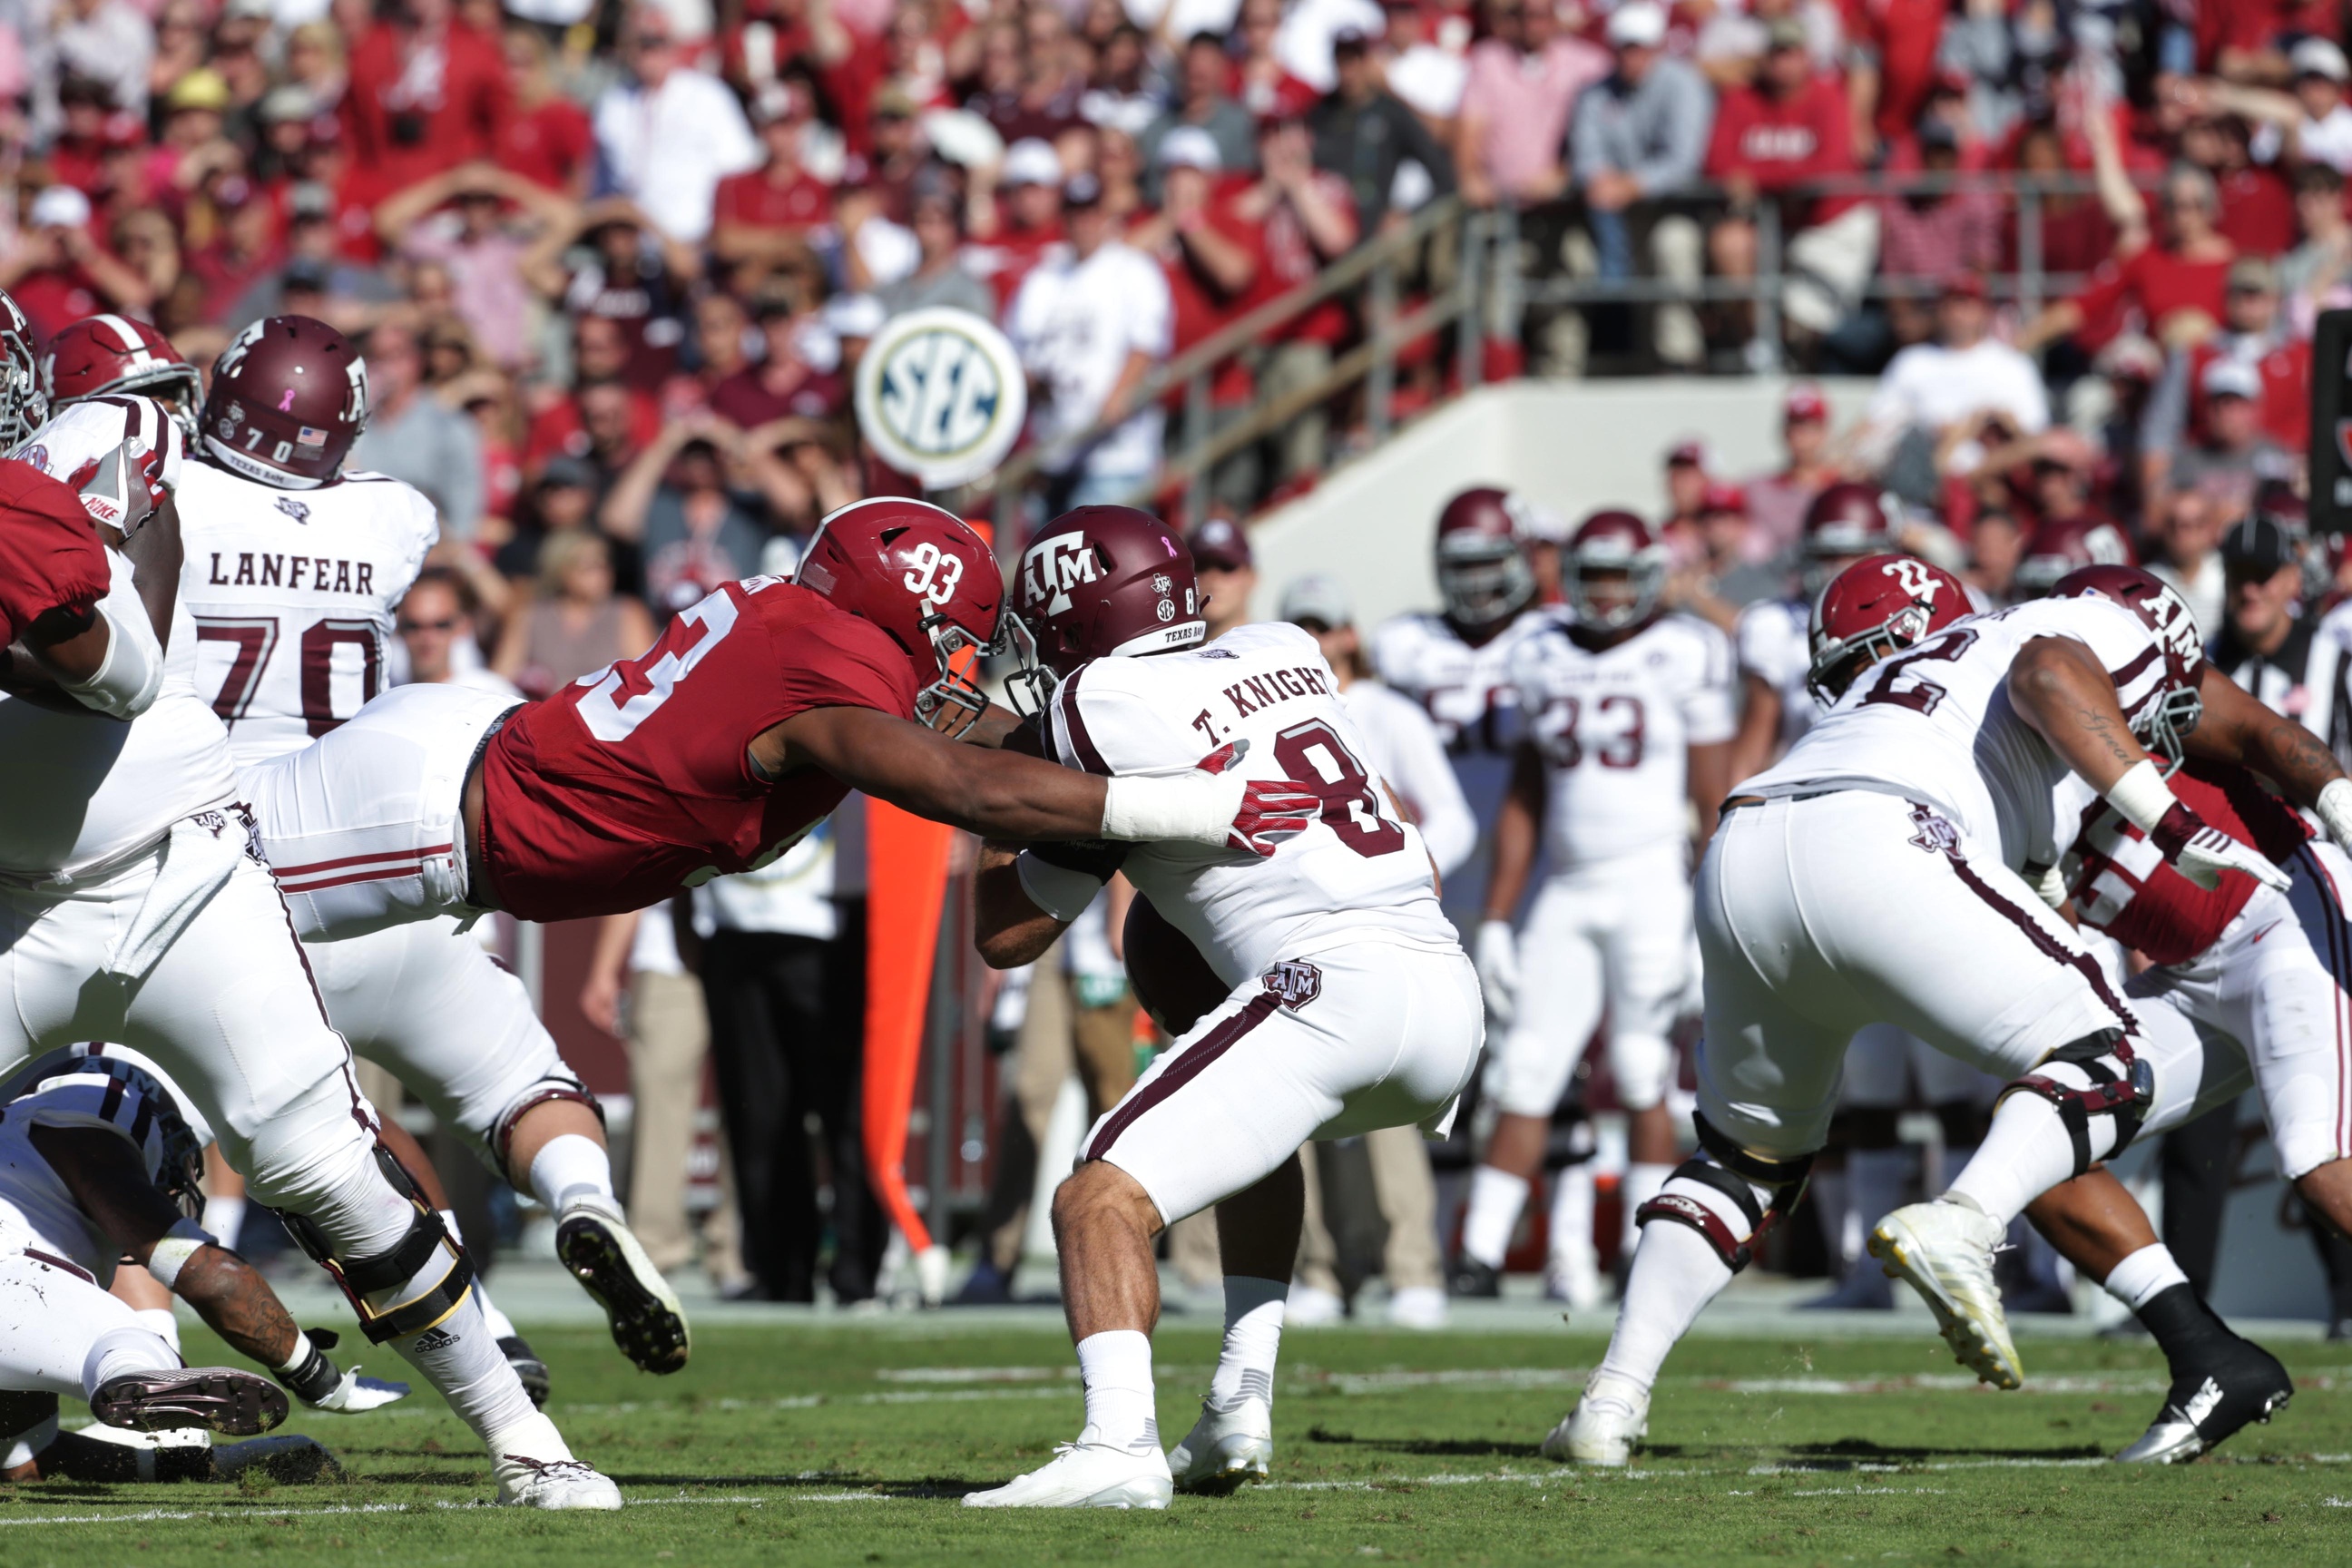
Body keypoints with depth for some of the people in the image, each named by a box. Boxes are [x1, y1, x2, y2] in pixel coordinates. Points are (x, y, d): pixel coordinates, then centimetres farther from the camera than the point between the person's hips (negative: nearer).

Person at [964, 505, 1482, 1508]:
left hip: (1333, 980, -8)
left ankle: (1118, 1443, -35)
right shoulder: (1284, 653, 21)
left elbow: (1006, 936, 11)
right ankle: (1241, 1405, 25)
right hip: (1451, 990, 8)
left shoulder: (1102, 710, 1)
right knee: (1260, 1135, 36)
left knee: (1102, 1198, -13)